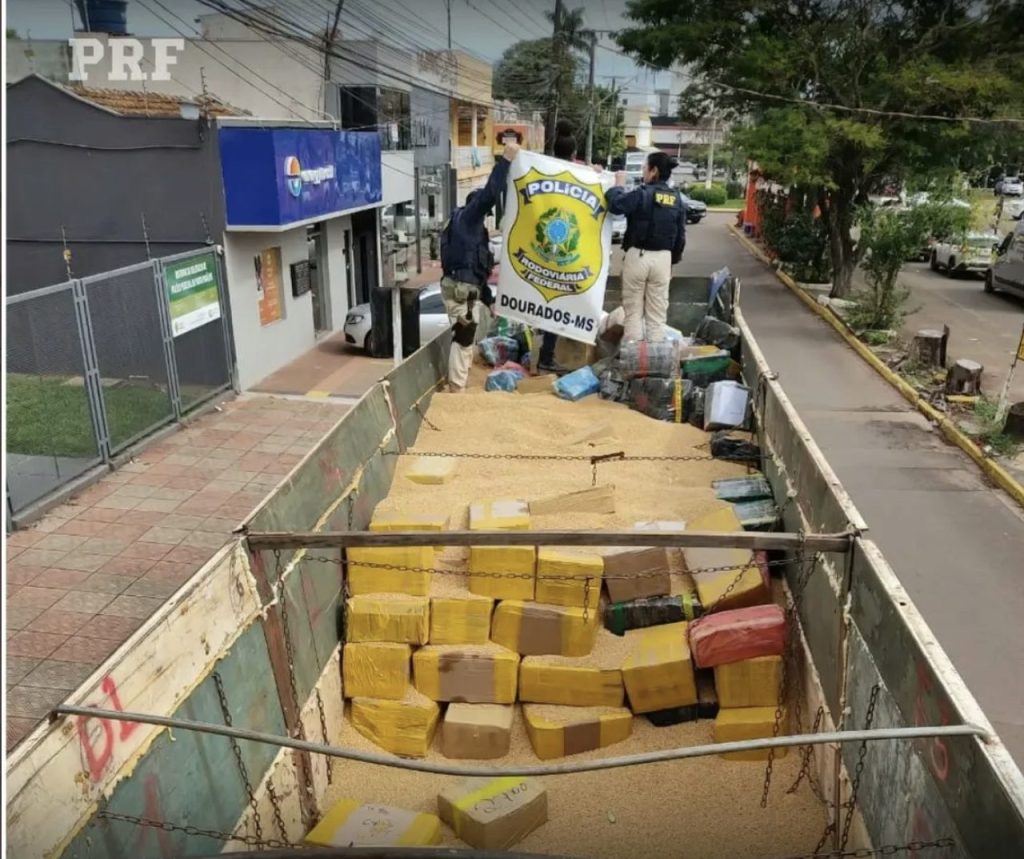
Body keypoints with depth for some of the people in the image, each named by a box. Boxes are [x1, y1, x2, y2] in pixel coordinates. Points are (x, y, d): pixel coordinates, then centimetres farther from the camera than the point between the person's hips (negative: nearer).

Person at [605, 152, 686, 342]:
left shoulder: (642, 193, -11)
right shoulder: (677, 199, 8)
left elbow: (615, 205, -18)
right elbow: (680, 235, 12)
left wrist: (619, 185, 0)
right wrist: (673, 260, 22)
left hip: (638, 255, -4)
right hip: (663, 257, 4)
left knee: (633, 311, 5)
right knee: (657, 313, 9)